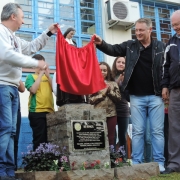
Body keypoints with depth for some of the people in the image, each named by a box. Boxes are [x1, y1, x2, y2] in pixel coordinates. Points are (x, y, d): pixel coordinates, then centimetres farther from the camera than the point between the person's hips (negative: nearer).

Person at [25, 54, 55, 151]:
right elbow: (33, 90, -12)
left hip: (49, 111, 5)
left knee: (49, 139, 6)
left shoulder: (47, 77, 17)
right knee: (39, 139, -5)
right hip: (37, 111, -4)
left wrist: (48, 76, -2)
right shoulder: (30, 77, 6)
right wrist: (40, 74, -7)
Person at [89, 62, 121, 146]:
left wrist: (109, 91, -7)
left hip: (111, 114, 2)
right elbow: (91, 100, -4)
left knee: (110, 138, 7)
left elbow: (118, 98, 5)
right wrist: (102, 94, -10)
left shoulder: (113, 83, 10)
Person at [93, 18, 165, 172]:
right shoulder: (130, 46, 6)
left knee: (157, 131, 3)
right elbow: (113, 50, -1)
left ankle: (159, 162, 10)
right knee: (137, 132, 6)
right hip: (137, 97, 1)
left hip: (156, 96, -1)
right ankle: (136, 162, 11)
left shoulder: (160, 47, 4)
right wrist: (101, 43, -21)